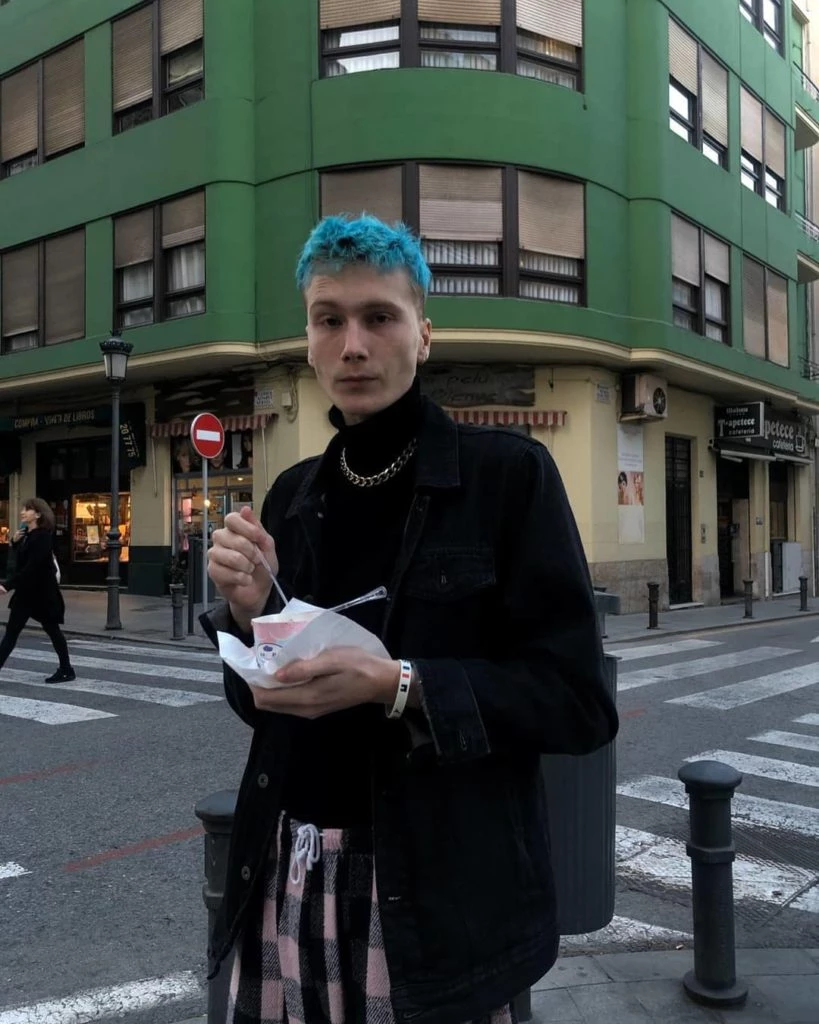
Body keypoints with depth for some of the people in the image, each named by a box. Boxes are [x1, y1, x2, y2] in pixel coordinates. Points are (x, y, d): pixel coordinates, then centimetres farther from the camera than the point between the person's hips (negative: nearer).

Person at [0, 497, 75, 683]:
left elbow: (32, 567, -24)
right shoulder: (25, 534, 8)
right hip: (25, 591, 9)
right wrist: (16, 542, 0)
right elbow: (18, 562, 16)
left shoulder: (43, 536, -17)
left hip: (42, 591, -9)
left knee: (52, 630, 1)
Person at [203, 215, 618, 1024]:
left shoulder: (506, 473, -10)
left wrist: (398, 685, -23)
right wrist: (248, 611, -10)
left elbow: (578, 701, -12)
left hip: (438, 893, -4)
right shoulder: (293, 495, 5)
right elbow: (261, 704, 10)